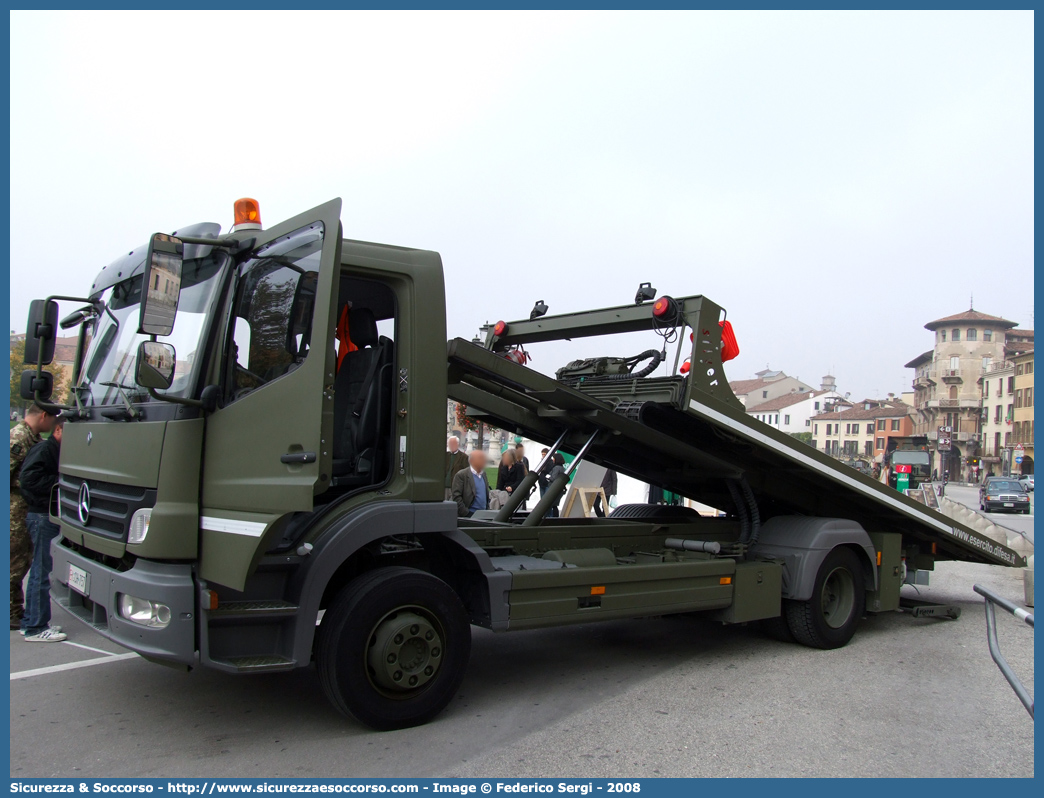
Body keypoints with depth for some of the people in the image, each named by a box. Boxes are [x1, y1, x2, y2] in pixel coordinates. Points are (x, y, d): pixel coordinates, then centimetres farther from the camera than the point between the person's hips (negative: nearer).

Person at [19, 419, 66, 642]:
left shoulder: (57, 451, 18)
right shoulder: (44, 449, -13)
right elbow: (28, 478, -23)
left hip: (49, 515, 10)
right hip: (42, 516, -10)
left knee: (40, 571, 16)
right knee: (42, 573, -6)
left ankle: (30, 622, 26)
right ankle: (36, 628, 0)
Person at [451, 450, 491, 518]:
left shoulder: (483, 473, 14)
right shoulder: (461, 475, -8)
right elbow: (456, 497, -13)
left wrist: (488, 509, 11)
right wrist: (466, 514, -16)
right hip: (469, 516, -6)